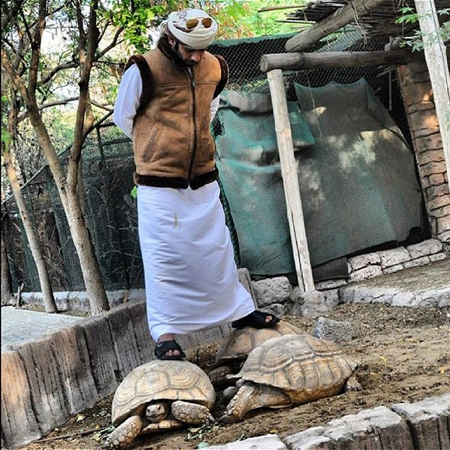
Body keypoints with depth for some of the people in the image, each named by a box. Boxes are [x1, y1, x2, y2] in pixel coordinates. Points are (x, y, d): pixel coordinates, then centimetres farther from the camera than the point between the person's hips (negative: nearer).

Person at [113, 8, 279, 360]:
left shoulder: (215, 68, 3)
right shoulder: (145, 70, -13)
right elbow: (122, 116, 1)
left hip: (203, 181, 5)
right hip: (160, 185, -5)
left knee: (217, 250, 14)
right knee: (164, 258, -3)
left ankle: (240, 311, 28)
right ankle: (165, 334, 3)